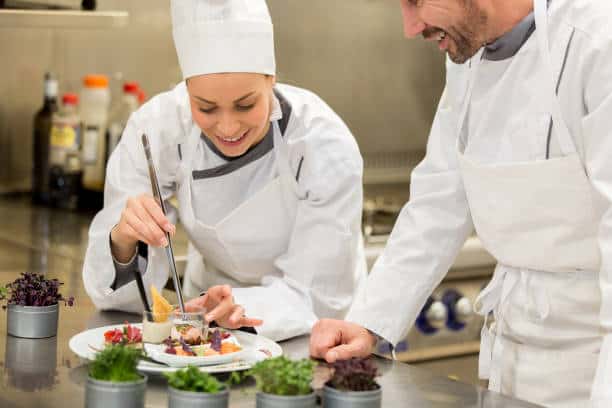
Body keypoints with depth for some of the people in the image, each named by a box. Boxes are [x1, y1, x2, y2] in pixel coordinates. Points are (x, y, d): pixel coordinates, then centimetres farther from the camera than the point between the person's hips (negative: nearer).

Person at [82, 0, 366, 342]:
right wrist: (123, 239, -37)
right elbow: (119, 294, -15)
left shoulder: (327, 149, -24)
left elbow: (315, 297, -20)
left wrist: (237, 307, -39)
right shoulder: (156, 129, -19)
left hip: (308, 339, -2)